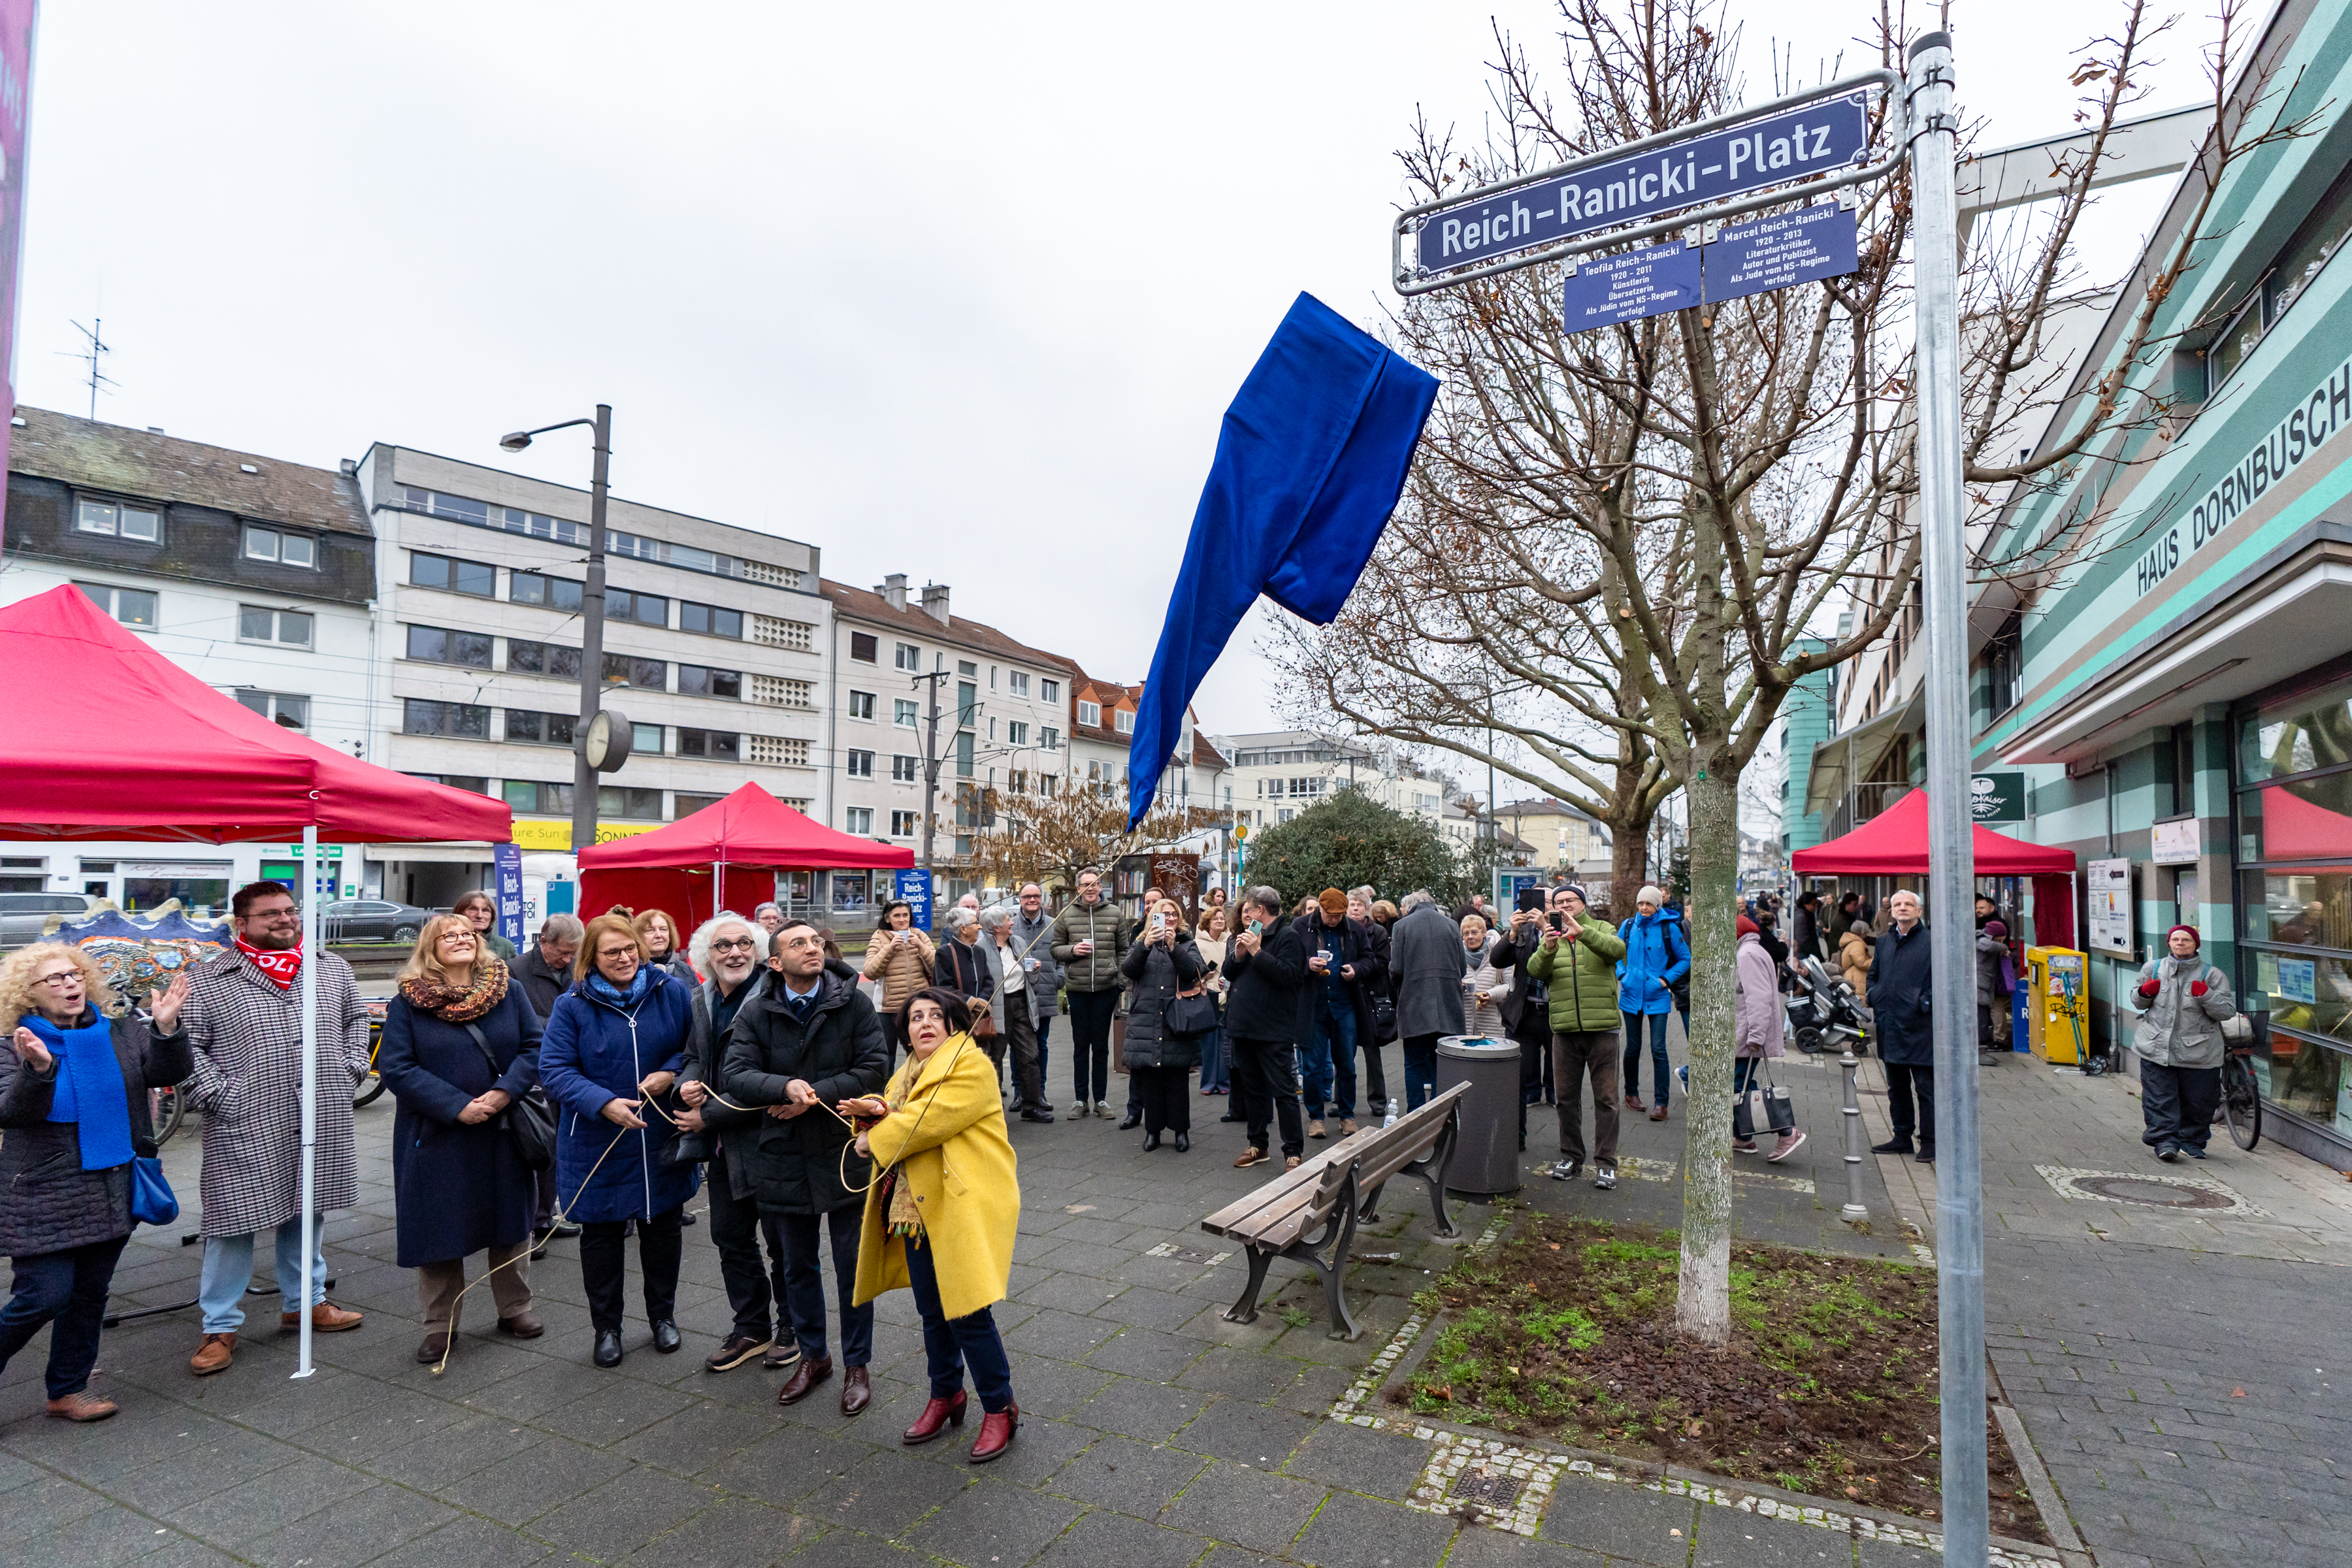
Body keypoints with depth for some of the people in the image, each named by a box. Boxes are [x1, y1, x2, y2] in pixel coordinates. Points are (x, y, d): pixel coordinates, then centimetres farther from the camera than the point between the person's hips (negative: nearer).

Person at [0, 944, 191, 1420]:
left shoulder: (121, 1031, 1)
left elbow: (168, 1072, -8)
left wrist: (166, 1029, -25)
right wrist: (39, 1069, -37)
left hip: (111, 1193, 4)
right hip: (45, 1198, -3)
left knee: (90, 1294, 12)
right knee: (45, 1297, -5)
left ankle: (68, 1390, 27)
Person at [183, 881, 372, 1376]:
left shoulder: (333, 970, 8)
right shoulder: (208, 982, -4)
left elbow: (356, 1019, 20)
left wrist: (352, 1069, 10)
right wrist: (218, 1096, -11)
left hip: (321, 1127, 4)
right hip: (245, 1131, -4)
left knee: (307, 1215, 17)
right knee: (233, 1224, 4)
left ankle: (304, 1302, 32)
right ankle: (220, 1327, 19)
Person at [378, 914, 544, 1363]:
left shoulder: (510, 992, 1)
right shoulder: (407, 1003, -4)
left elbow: (534, 1048, -1)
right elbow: (396, 1069, -10)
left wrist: (504, 1093, -17)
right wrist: (457, 1107, -18)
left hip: (503, 1132, 2)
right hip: (436, 1137, -2)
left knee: (510, 1222, 13)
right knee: (438, 1229, 8)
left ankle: (514, 1309, 31)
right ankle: (441, 1326, 25)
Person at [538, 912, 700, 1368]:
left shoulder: (672, 993, -3)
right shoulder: (571, 1006, -8)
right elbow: (553, 1069, -12)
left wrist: (672, 1073, -14)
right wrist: (604, 1103, -25)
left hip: (663, 1140, 2)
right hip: (598, 1145, -1)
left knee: (664, 1228, 15)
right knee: (600, 1234, 11)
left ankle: (663, 1316, 35)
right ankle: (606, 1327, 31)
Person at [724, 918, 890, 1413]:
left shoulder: (855, 1004, -8)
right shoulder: (755, 1015, -3)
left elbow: (875, 1068, -14)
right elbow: (737, 1075, -13)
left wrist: (814, 1095, -19)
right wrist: (786, 1086, -31)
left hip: (844, 1151, -2)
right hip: (785, 1156, 2)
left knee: (853, 1266, 9)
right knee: (799, 1265, 19)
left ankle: (856, 1364, 27)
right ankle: (813, 1355, 39)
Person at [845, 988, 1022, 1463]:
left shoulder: (971, 1066, -12)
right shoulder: (907, 1074, 16)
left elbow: (931, 1120, -21)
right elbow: (900, 1121, 12)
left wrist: (874, 1140, -9)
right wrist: (879, 1112, -11)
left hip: (963, 1206, -8)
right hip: (916, 1210, 8)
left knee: (967, 1312, -5)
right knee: (932, 1311, 17)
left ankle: (1000, 1409, 13)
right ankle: (945, 1395, 36)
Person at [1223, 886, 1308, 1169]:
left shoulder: (1288, 936, -8)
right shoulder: (1246, 935, 15)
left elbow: (1288, 974, -21)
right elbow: (1228, 974, 13)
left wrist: (1257, 952, -20)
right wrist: (1238, 955, -5)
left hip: (1274, 1030, -8)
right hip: (1244, 1026, 8)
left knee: (1283, 1090, -3)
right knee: (1252, 1089, 16)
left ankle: (1293, 1151, 5)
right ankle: (1258, 1145, 27)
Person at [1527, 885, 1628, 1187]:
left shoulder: (1601, 930, 5)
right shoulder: (1550, 936, 11)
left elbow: (1617, 949, -17)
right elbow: (1535, 970, -6)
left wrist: (1581, 932, -31)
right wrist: (1548, 947, -26)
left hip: (1602, 1027, -2)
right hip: (1564, 1029, 3)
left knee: (1606, 1098, 1)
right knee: (1565, 1098, 9)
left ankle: (1605, 1163, 11)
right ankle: (1571, 1158, 22)